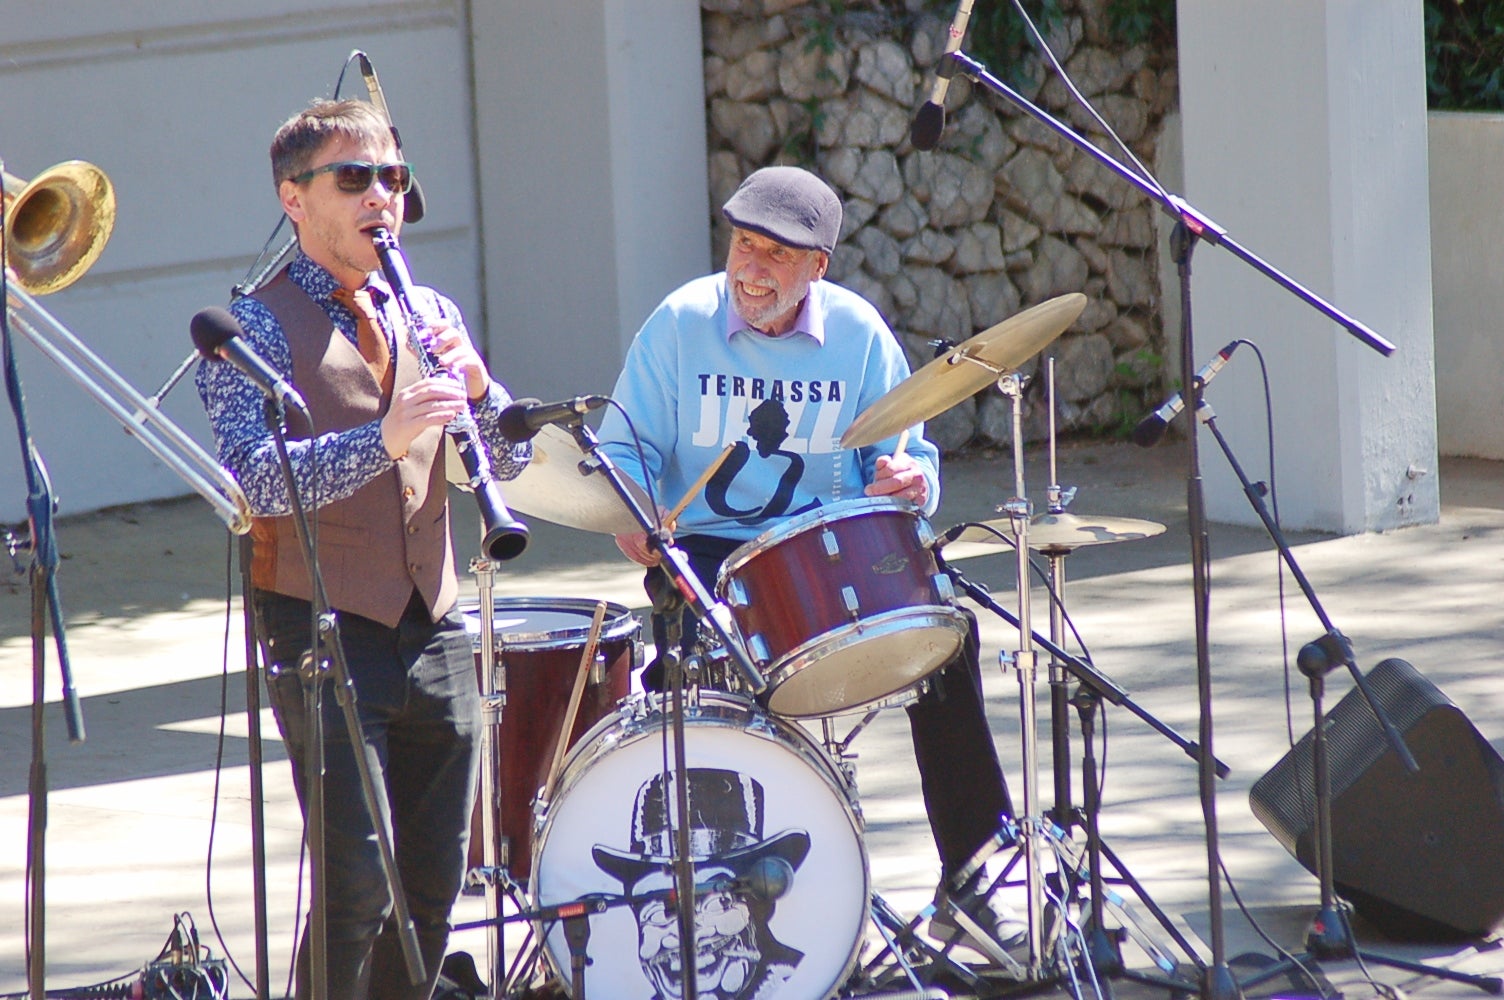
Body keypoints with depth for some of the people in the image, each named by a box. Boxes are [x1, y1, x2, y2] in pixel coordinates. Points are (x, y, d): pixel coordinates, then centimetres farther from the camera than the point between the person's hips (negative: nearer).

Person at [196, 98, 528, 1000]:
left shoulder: (430, 315, 13)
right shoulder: (253, 329, -5)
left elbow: (510, 460, 7)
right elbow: (263, 479, -20)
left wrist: (474, 381, -13)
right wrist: (382, 437, -34)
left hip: (434, 632, 6)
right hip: (323, 632, -6)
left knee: (434, 888, 9)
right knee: (357, 882, -14)